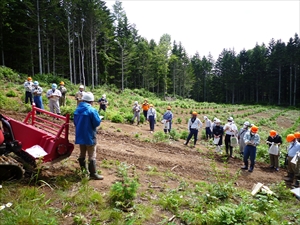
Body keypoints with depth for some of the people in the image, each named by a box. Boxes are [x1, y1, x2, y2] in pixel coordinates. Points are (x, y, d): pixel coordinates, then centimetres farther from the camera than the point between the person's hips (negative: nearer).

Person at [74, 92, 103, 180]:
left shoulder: (77, 109, 6)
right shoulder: (92, 110, -18)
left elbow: (75, 122, 14)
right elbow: (97, 123, -16)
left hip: (80, 135, 7)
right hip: (89, 136, -7)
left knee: (82, 153, 18)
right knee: (92, 155, 1)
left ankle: (83, 170, 30)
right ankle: (93, 174, 6)